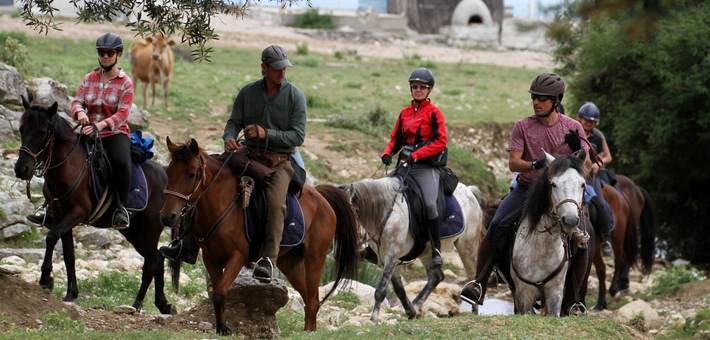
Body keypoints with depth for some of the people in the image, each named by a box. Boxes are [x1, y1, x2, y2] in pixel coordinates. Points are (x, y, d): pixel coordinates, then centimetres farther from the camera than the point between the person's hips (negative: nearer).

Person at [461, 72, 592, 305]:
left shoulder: (573, 128, 0)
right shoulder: (523, 126, -1)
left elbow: (587, 167, -1)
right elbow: (513, 163, -8)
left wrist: (578, 149, -23)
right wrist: (536, 164, -28)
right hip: (527, 189, 0)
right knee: (495, 227, -20)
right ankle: (479, 285, -12)